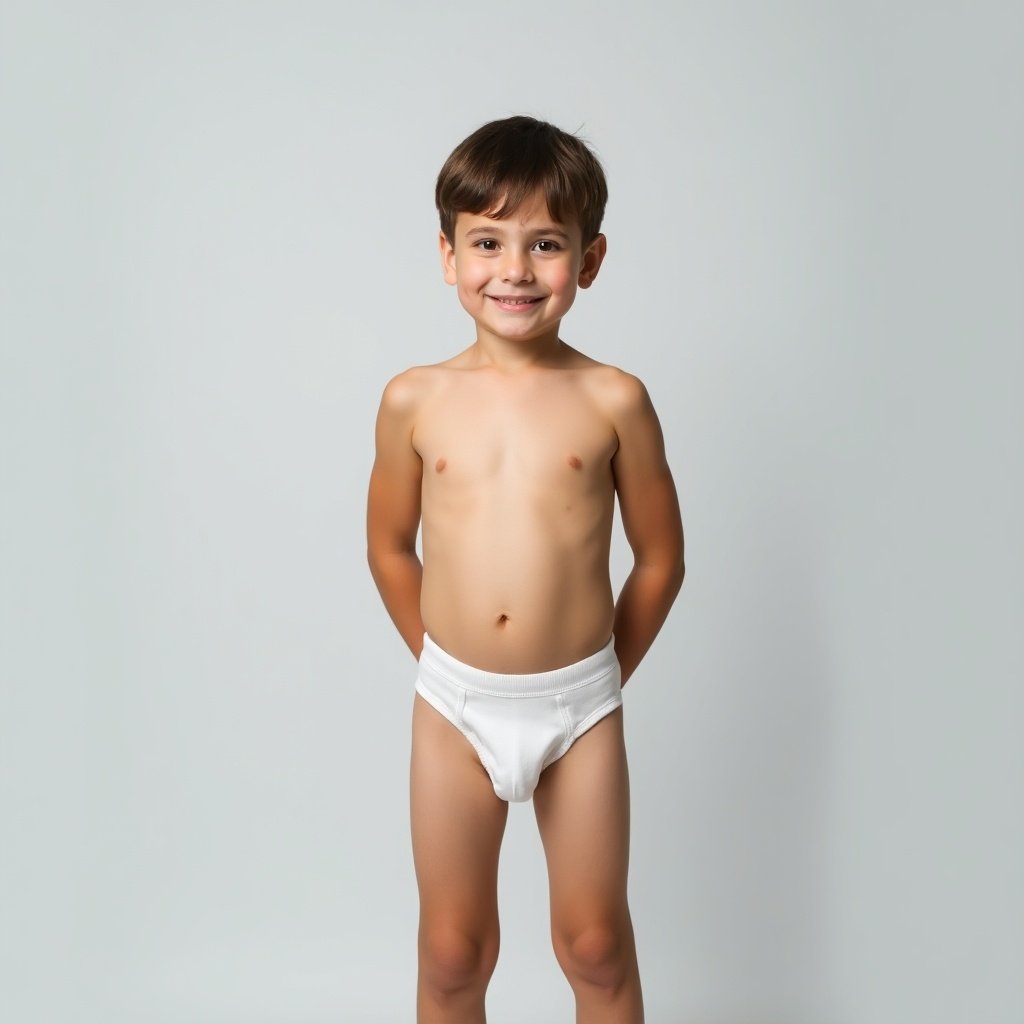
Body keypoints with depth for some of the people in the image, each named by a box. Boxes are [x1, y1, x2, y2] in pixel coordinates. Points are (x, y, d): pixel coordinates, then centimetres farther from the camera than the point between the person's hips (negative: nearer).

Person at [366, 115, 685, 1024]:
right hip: (454, 707, 1)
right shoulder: (416, 401, -5)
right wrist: (445, 661, 9)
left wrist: (604, 675, 5)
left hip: (581, 707, -1)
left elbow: (661, 557, 1)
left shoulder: (613, 400, -8)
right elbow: (389, 547, 8)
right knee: (453, 951, 15)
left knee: (596, 943, 16)